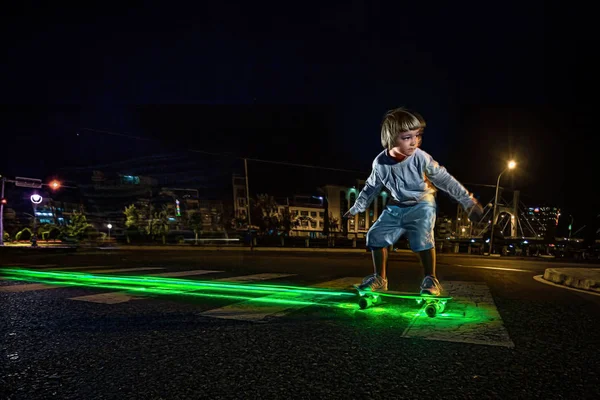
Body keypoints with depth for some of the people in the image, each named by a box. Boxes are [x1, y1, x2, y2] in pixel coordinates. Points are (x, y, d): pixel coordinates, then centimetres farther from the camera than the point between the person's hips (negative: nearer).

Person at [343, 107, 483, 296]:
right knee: (375, 235, 0)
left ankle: (430, 280, -7)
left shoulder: (421, 158, -24)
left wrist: (468, 201, -11)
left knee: (422, 238, -26)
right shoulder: (380, 162, -15)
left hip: (422, 204, -4)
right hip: (396, 206, 4)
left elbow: (444, 179, -14)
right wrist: (356, 208, 14)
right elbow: (371, 187, 4)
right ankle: (379, 278, 14)